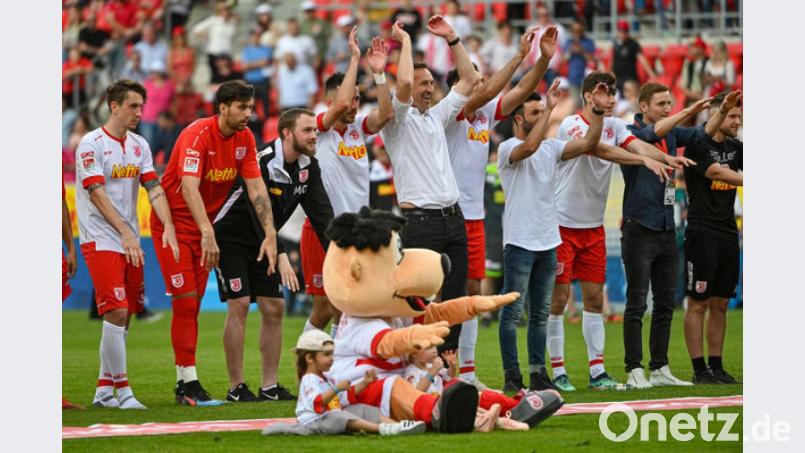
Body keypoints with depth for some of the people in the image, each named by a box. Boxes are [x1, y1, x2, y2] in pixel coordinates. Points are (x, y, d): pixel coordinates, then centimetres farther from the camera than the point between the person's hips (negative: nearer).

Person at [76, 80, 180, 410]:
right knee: (116, 313, -14)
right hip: (101, 241, -7)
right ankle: (122, 391, -11)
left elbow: (153, 188, 6)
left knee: (124, 316, 7)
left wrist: (168, 226, -10)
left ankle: (103, 389, 16)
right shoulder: (92, 144, -9)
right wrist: (125, 232, -22)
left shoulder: (139, 145, 11)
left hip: (130, 242, 7)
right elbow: (97, 194, -15)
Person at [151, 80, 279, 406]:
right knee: (185, 302, -10)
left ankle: (185, 382, 9)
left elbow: (256, 187, 0)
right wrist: (208, 234, -44)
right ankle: (188, 381, -8)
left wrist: (270, 234, -9)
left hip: (204, 225, 6)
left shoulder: (244, 138, -2)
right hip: (173, 221, -6)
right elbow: (189, 186, -34)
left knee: (193, 303, 6)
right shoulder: (197, 135, -23)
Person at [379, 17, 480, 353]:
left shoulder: (437, 116, 19)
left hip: (453, 217, 7)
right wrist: (405, 41, -9)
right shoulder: (397, 120, -2)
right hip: (420, 221, -7)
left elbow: (469, 79, 22)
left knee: (455, 298, 6)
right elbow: (404, 82, -21)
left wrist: (451, 38, 15)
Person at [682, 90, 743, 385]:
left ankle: (716, 367, 13)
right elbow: (717, 173, -19)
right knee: (698, 303, -4)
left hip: (728, 235, 7)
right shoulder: (698, 146, -7)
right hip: (702, 235, -7)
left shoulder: (736, 148, 14)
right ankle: (699, 370, -3)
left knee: (720, 304, 9)